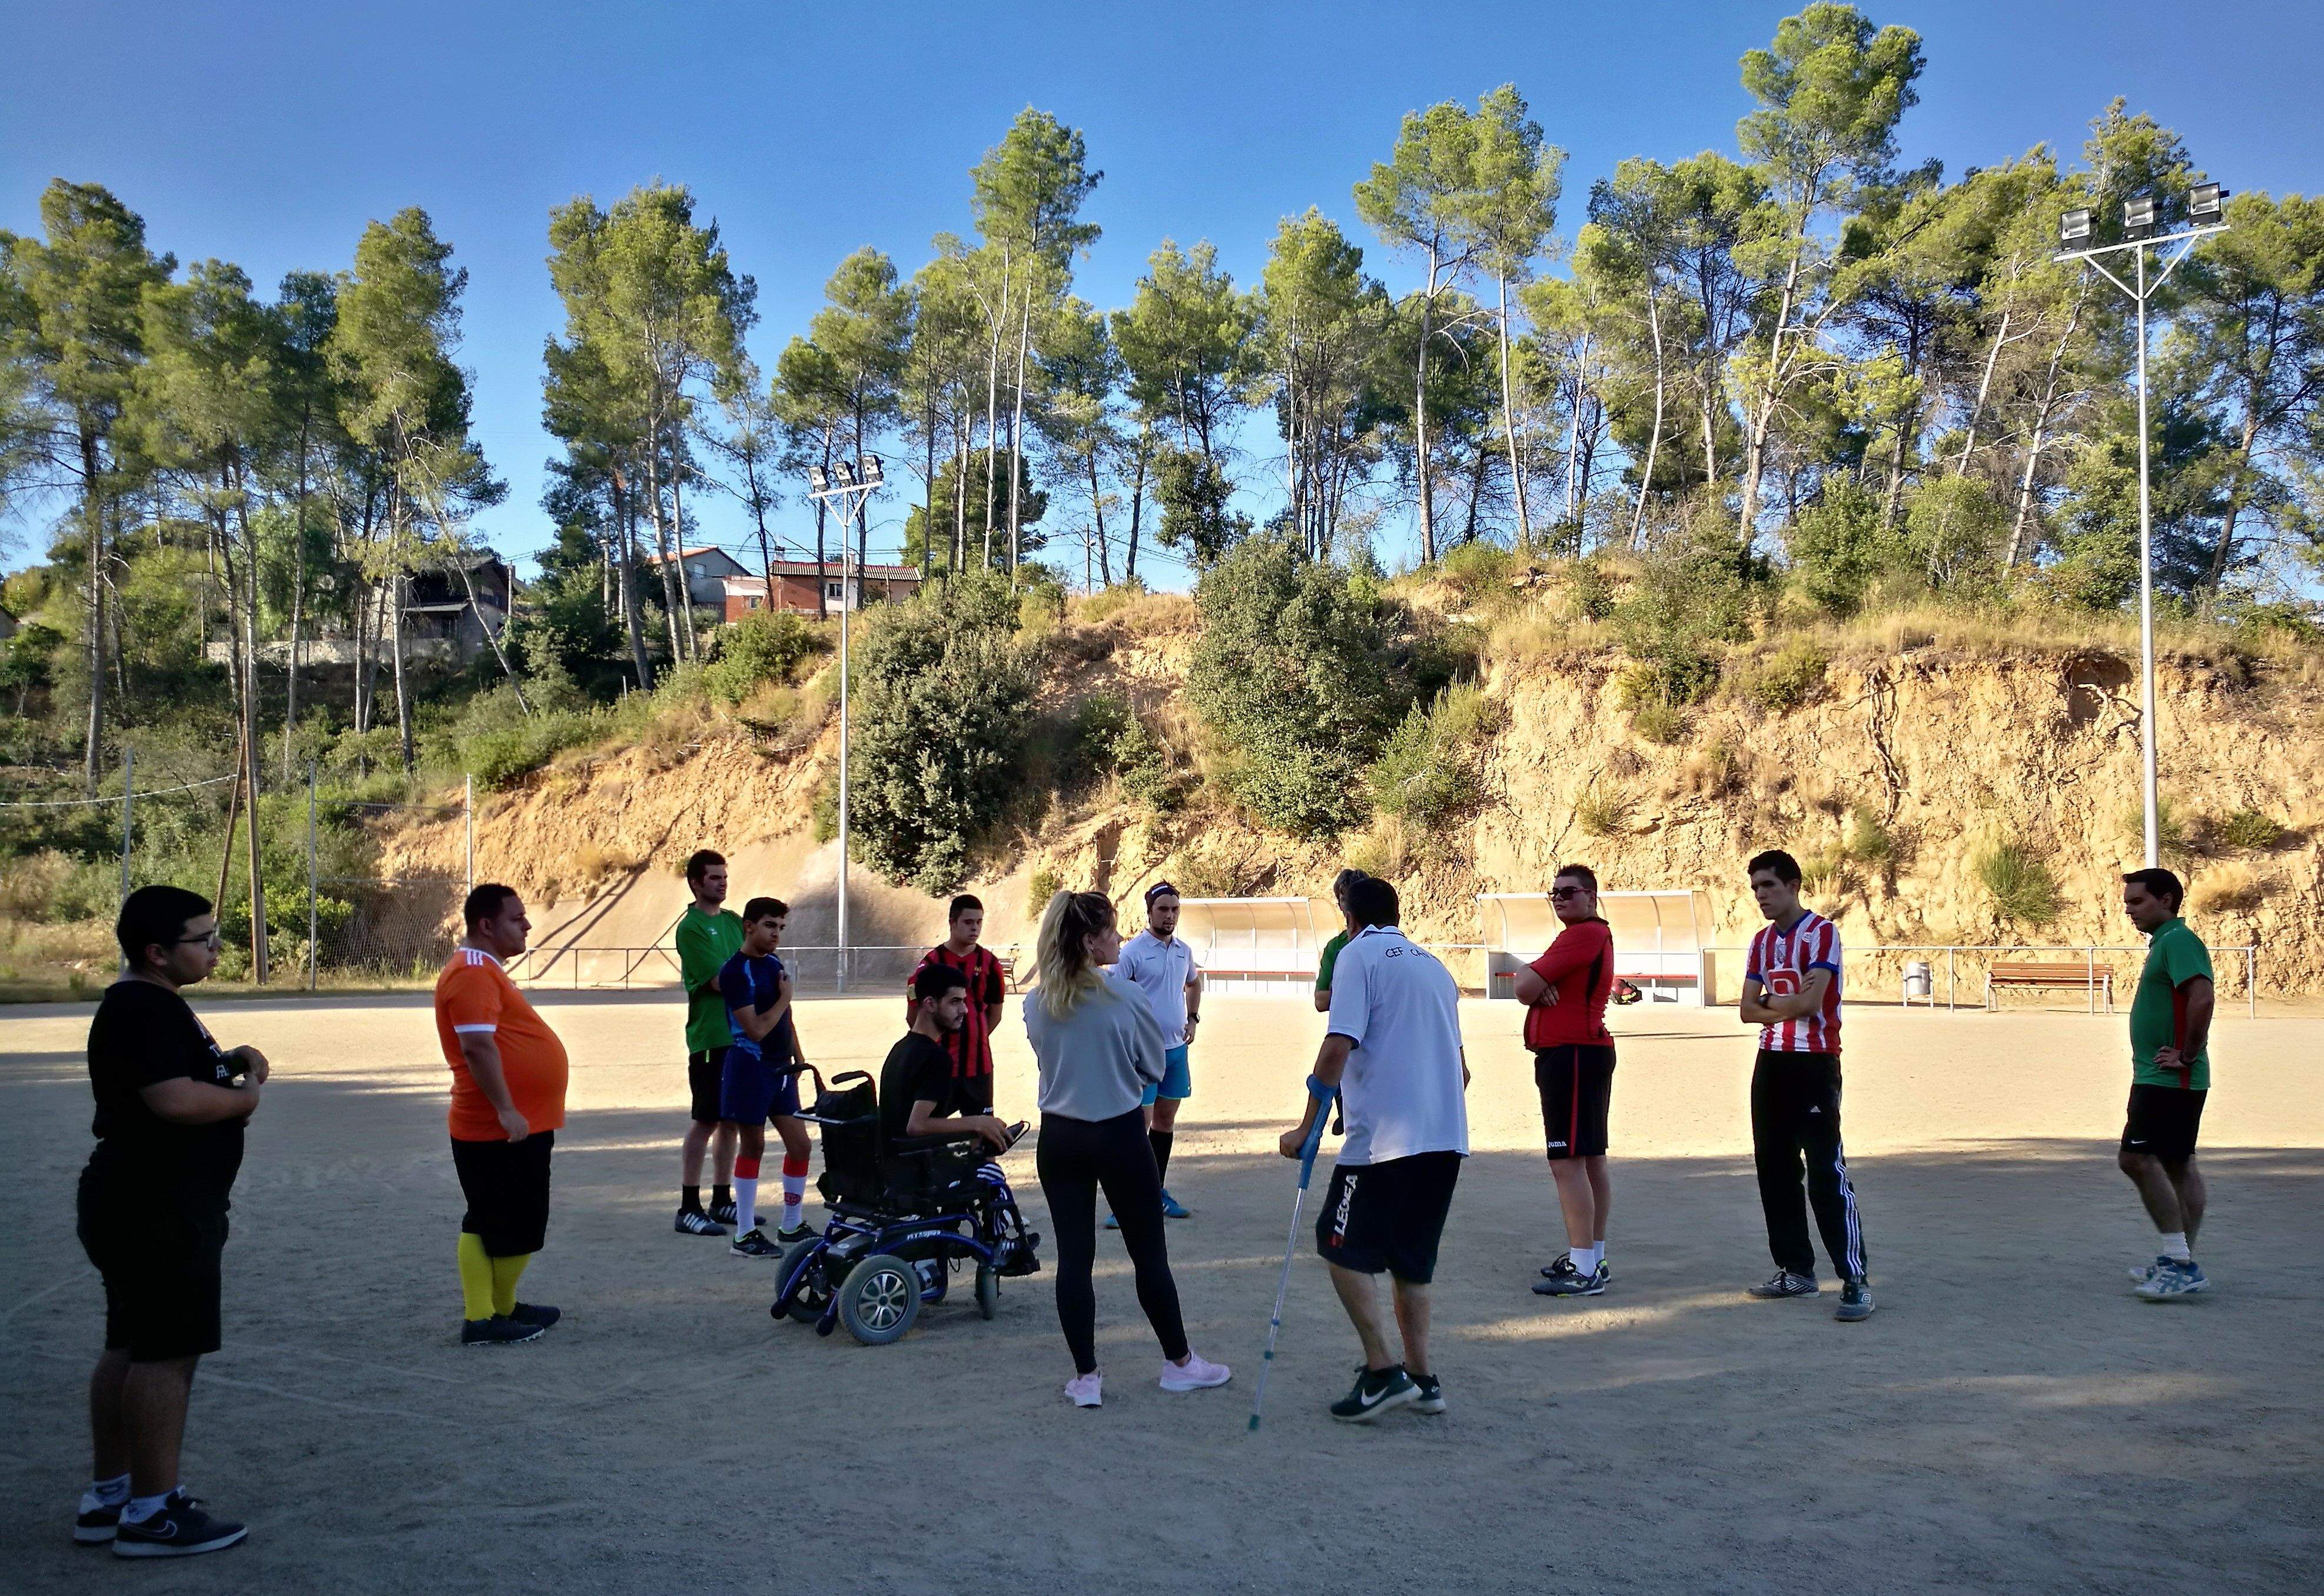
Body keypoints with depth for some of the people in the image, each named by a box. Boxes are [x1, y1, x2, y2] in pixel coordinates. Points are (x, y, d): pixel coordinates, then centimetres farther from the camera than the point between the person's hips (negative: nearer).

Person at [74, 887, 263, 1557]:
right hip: (158, 1210, -11)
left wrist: (232, 1061, 8)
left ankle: (107, 1496, 25)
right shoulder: (144, 1009, -19)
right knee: (169, 1351, -6)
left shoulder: (153, 1003, 15)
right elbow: (176, 1100, -28)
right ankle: (152, 1512, 0)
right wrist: (245, 1096, -12)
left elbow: (183, 1071, 27)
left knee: (130, 1347, 16)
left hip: (140, 1205, 11)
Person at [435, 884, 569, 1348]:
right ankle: (492, 1315, 8)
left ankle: (498, 1308, 21)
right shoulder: (472, 974, -17)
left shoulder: (485, 970, 17)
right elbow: (478, 1047, -26)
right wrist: (507, 1111, -27)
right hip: (500, 1130, -10)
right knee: (516, 1226, -2)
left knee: (489, 1224, 14)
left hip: (511, 1128, 10)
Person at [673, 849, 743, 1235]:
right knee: (705, 1122, -5)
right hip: (710, 1039, -7)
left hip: (741, 1034, 7)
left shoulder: (733, 921, 14)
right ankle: (688, 1208, 1)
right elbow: (720, 980, -16)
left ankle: (722, 1200, 20)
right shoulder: (691, 927, -9)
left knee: (731, 1120, 11)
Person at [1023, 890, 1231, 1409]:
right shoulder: (1125, 997, -14)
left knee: (1073, 1255, 7)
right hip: (1120, 1136, -3)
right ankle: (1179, 1362, 23)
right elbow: (1154, 1065, -2)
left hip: (1059, 1139, 4)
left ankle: (1085, 1377, 10)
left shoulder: (1038, 1006, -2)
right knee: (1149, 1253, 10)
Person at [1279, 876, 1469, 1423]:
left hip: (1385, 1137, -7)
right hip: (1447, 1137, 7)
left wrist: (1306, 1128, -9)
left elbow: (1337, 1048, -15)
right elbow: (1461, 1067, 21)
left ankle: (1383, 1372, -3)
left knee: (1343, 1249, 3)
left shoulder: (1358, 955, -4)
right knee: (1411, 1259, 16)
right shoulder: (1433, 964, 18)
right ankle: (1422, 1378, 14)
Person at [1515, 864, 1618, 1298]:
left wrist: (1525, 974, 4)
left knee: (1568, 1163, -13)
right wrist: (1537, 982, -8)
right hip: (1585, 1054, 12)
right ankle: (1593, 1259, 27)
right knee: (1591, 1159, 17)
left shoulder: (1585, 934, -15)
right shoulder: (1598, 935, 21)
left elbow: (1526, 988, -17)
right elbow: (1530, 987, 14)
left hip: (1571, 1057, -12)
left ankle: (1584, 1272, -14)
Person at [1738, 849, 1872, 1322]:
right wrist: (1786, 1007, -10)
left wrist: (1768, 1003, -1)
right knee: (1774, 1168, 10)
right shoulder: (1763, 941, 15)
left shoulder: (1821, 933, -8)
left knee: (1827, 1173, -11)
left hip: (1815, 1065, -8)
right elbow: (1748, 1010, 9)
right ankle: (1796, 1269, 19)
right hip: (1771, 1064, 8)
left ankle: (1855, 1280, -9)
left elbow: (1809, 1002, -18)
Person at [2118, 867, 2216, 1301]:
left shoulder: (2178, 940, -14)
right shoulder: (2165, 943, 17)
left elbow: (2203, 997, -27)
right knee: (2177, 1164, 12)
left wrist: (2187, 1054, -21)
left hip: (2169, 1079, -10)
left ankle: (2181, 1263, -12)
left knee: (2136, 1157, -13)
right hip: (2160, 1079, 10)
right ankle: (2180, 1264, 18)